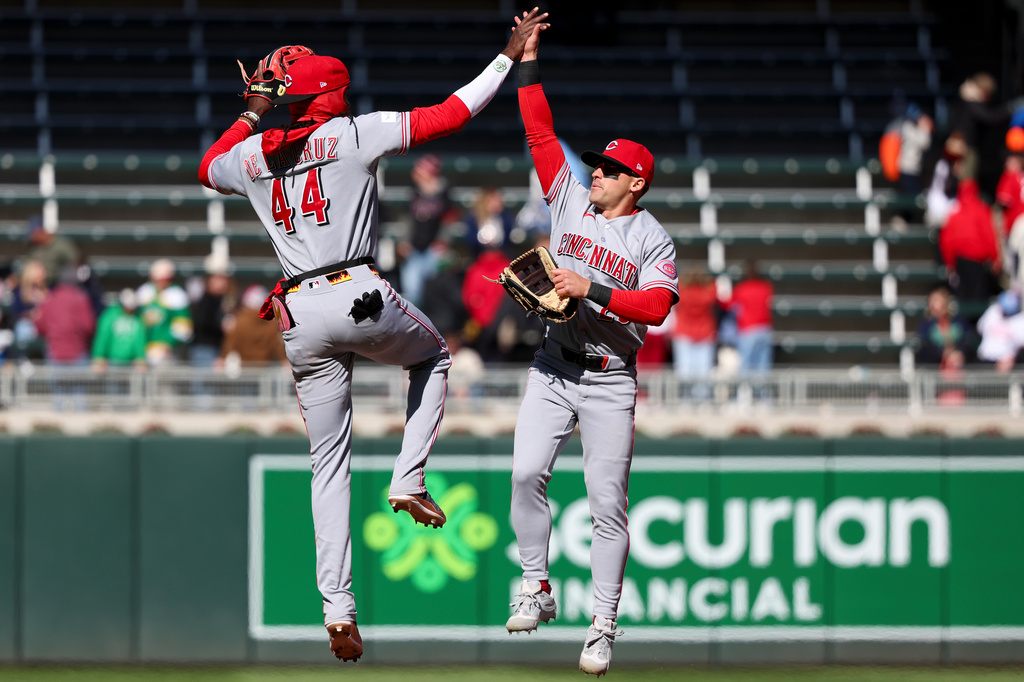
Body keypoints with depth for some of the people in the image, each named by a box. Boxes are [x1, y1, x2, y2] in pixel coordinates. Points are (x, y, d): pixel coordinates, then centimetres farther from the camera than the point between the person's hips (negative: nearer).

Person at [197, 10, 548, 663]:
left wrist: (252, 115, 36)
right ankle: (408, 480, 12)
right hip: (362, 297, -4)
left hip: (300, 316, 4)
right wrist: (509, 58, 3)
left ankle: (337, 603, -1)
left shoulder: (251, 156, 9)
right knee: (433, 356, 31)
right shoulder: (355, 134, -3)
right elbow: (446, 116, -4)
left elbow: (208, 168, 34)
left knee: (330, 461, 9)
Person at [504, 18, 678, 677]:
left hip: (610, 382, -3)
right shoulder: (573, 203, 8)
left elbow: (657, 305, -17)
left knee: (607, 501, -5)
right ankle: (537, 590, -1)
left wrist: (594, 291, -24)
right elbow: (542, 135, 4)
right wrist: (528, 65, -2)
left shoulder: (654, 240, -3)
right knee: (527, 474, -14)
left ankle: (604, 626, -2)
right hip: (553, 369, 3)